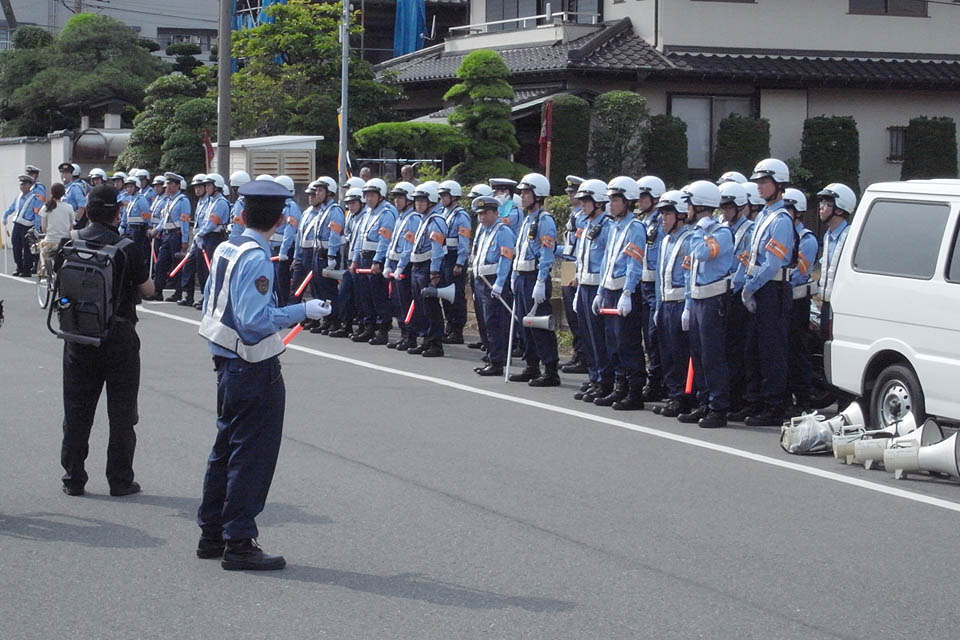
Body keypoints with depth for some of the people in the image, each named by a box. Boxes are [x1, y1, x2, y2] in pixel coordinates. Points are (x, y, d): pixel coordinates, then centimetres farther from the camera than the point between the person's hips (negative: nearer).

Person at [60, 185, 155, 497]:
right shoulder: (125, 248, -12)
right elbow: (148, 289, -4)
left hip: (78, 336, 3)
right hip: (118, 336, -3)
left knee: (77, 409, 12)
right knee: (121, 411, 6)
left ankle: (73, 477, 15)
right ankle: (120, 479, 8)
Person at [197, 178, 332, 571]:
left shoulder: (225, 250, 7)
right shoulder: (256, 259, -20)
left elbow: (209, 304, 15)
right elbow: (255, 319, -27)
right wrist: (302, 311, -19)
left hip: (227, 363, 9)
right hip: (256, 372, -9)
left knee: (226, 450, 18)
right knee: (251, 456, -1)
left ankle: (212, 534, 26)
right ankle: (239, 543, 3)